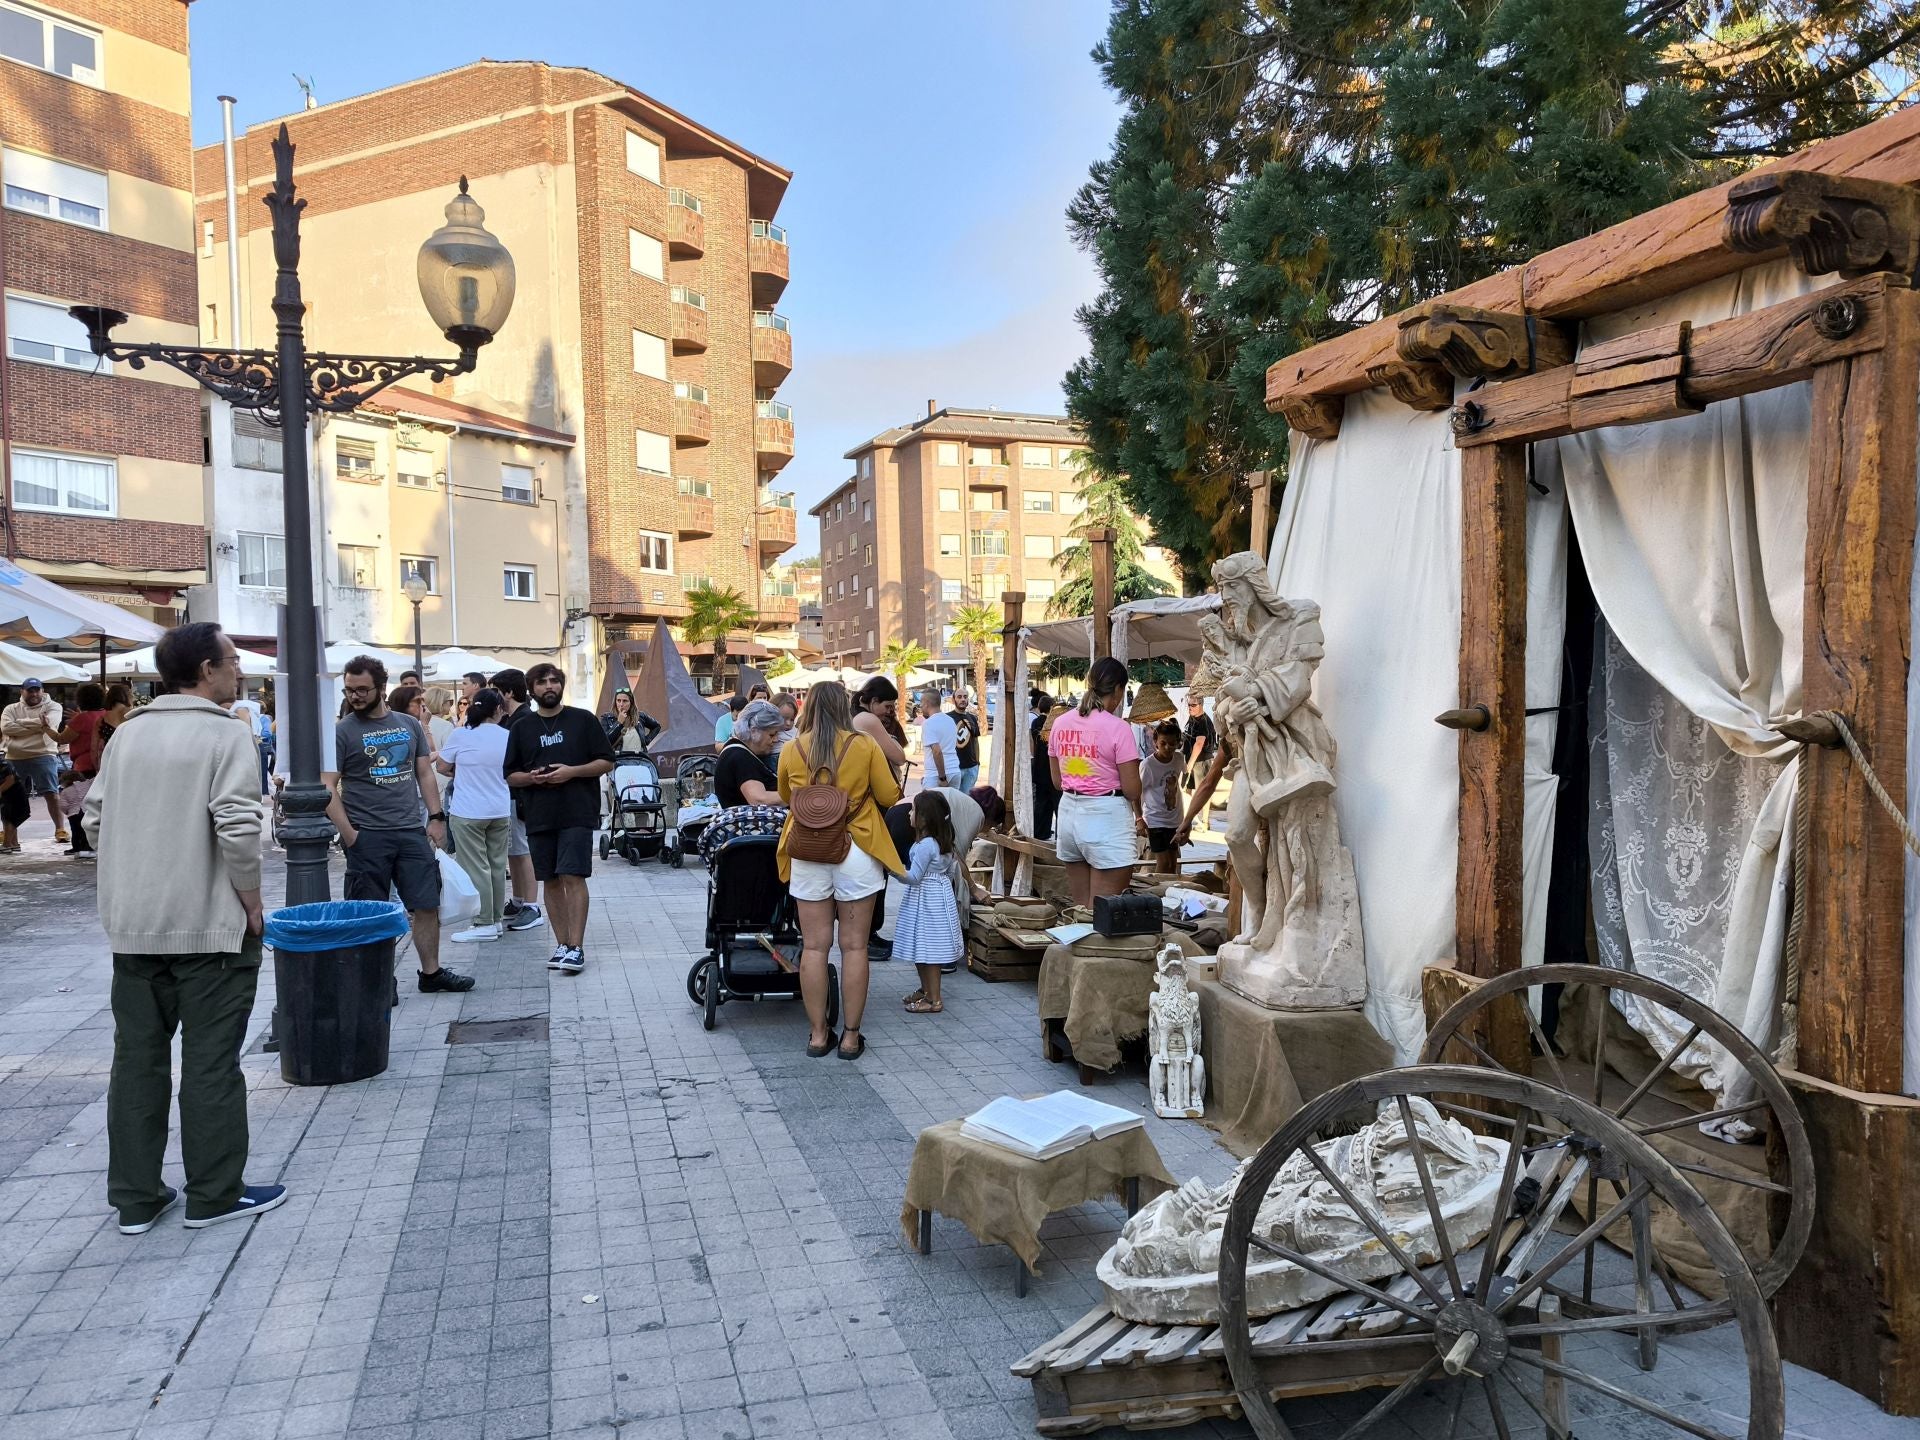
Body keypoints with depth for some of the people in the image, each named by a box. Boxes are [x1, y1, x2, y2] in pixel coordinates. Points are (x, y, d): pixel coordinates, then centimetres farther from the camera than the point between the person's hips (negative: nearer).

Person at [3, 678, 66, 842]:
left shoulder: (52, 706, 3)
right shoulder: (11, 709, 11)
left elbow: (47, 723, -16)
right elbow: (6, 728, -7)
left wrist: (21, 722, -6)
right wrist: (36, 726, -11)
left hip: (43, 756, -4)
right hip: (14, 758, 4)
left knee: (51, 793, -7)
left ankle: (60, 829, -2)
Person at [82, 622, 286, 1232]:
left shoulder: (128, 734, 9)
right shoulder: (225, 734, -12)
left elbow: (95, 817, 11)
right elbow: (238, 828, -20)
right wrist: (252, 902, -8)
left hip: (131, 926, 7)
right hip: (209, 926, -6)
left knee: (136, 1059, 13)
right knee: (211, 1063, 3)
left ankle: (135, 1197, 22)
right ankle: (214, 1195, 12)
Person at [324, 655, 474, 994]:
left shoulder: (410, 725, 10)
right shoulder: (342, 731, -3)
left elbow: (425, 773, 14)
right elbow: (328, 787, -7)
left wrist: (436, 817, 4)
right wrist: (348, 834, -13)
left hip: (412, 832, 4)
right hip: (367, 836, -4)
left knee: (428, 905, 7)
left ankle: (431, 971, 18)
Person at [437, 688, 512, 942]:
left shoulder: (461, 735, -9)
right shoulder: (507, 737, 1)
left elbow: (441, 766, 1)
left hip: (468, 812, -4)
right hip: (500, 811, 4)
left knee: (475, 868, -1)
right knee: (497, 866, 12)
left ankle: (485, 923, 0)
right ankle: (497, 918, 19)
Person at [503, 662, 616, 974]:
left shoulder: (583, 720, 3)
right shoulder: (521, 728, 10)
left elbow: (607, 761, 2)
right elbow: (510, 775, 12)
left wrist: (572, 771, -12)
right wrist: (532, 777, -9)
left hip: (577, 813, -4)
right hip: (539, 816, 4)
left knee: (573, 877, -11)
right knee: (552, 881, 8)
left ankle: (576, 948, -11)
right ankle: (562, 944, 17)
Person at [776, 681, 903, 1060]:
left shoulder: (792, 750, 0)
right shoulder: (865, 747, -5)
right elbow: (889, 796, 2)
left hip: (808, 853, 2)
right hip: (857, 851, -1)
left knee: (814, 946, 7)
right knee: (854, 947, 5)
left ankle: (817, 1034, 13)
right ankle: (851, 1037, 11)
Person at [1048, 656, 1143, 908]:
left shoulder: (1061, 723, 5)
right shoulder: (1118, 728, -13)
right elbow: (1131, 789, -12)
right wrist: (1138, 812, 8)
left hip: (1069, 812, 6)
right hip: (1106, 817, -6)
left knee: (1080, 908, 15)